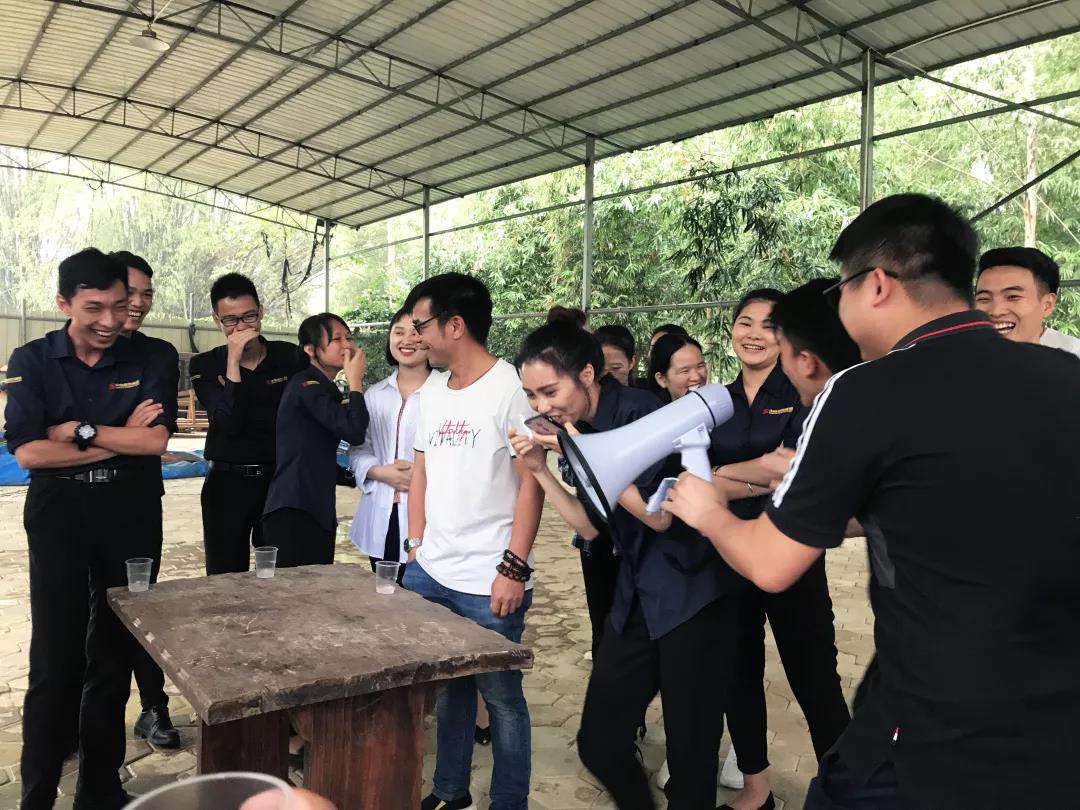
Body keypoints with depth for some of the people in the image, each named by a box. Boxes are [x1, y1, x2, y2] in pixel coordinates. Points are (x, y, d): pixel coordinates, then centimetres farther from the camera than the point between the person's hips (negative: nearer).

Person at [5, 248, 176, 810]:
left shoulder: (145, 365, 2)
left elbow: (156, 441, -10)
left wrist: (79, 431, -13)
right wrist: (121, 437, -10)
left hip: (132, 514, 2)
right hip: (59, 513, -1)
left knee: (115, 651, 10)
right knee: (56, 655, -2)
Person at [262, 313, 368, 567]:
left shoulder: (323, 389, 17)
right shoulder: (306, 386, -12)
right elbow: (354, 432, -23)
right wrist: (355, 381, -12)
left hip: (318, 509, 10)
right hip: (294, 511, -10)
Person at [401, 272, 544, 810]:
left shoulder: (509, 388, -11)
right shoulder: (431, 391, 11)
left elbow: (531, 482, -13)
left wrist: (514, 568, -15)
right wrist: (415, 543, 11)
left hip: (490, 581, -6)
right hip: (429, 572, 6)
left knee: (500, 696, 5)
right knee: (446, 686, 17)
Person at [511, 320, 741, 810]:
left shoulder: (639, 413, -16)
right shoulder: (582, 429, 5)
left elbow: (659, 515, -20)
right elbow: (591, 526, 8)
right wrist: (540, 469, -2)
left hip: (691, 599, -7)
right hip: (636, 602, 7)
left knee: (691, 754, 4)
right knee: (598, 743, 11)